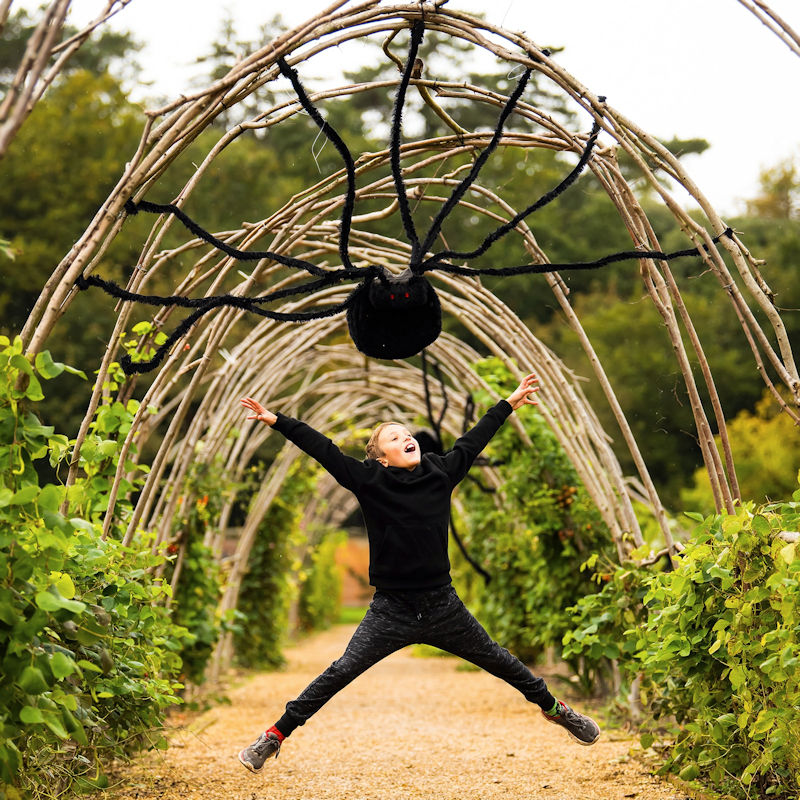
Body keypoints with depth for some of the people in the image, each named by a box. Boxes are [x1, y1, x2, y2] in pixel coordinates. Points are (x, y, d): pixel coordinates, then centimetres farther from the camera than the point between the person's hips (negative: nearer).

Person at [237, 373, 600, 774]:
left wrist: (509, 403, 25)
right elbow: (323, 449, -10)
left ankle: (554, 708, 38)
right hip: (391, 609, -3)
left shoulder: (440, 472, 1)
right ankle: (274, 736, 2)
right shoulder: (370, 481, -7)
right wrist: (276, 421, -15)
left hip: (443, 604, 3)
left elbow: (472, 441, 15)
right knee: (341, 672, -8)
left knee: (498, 660, 16)